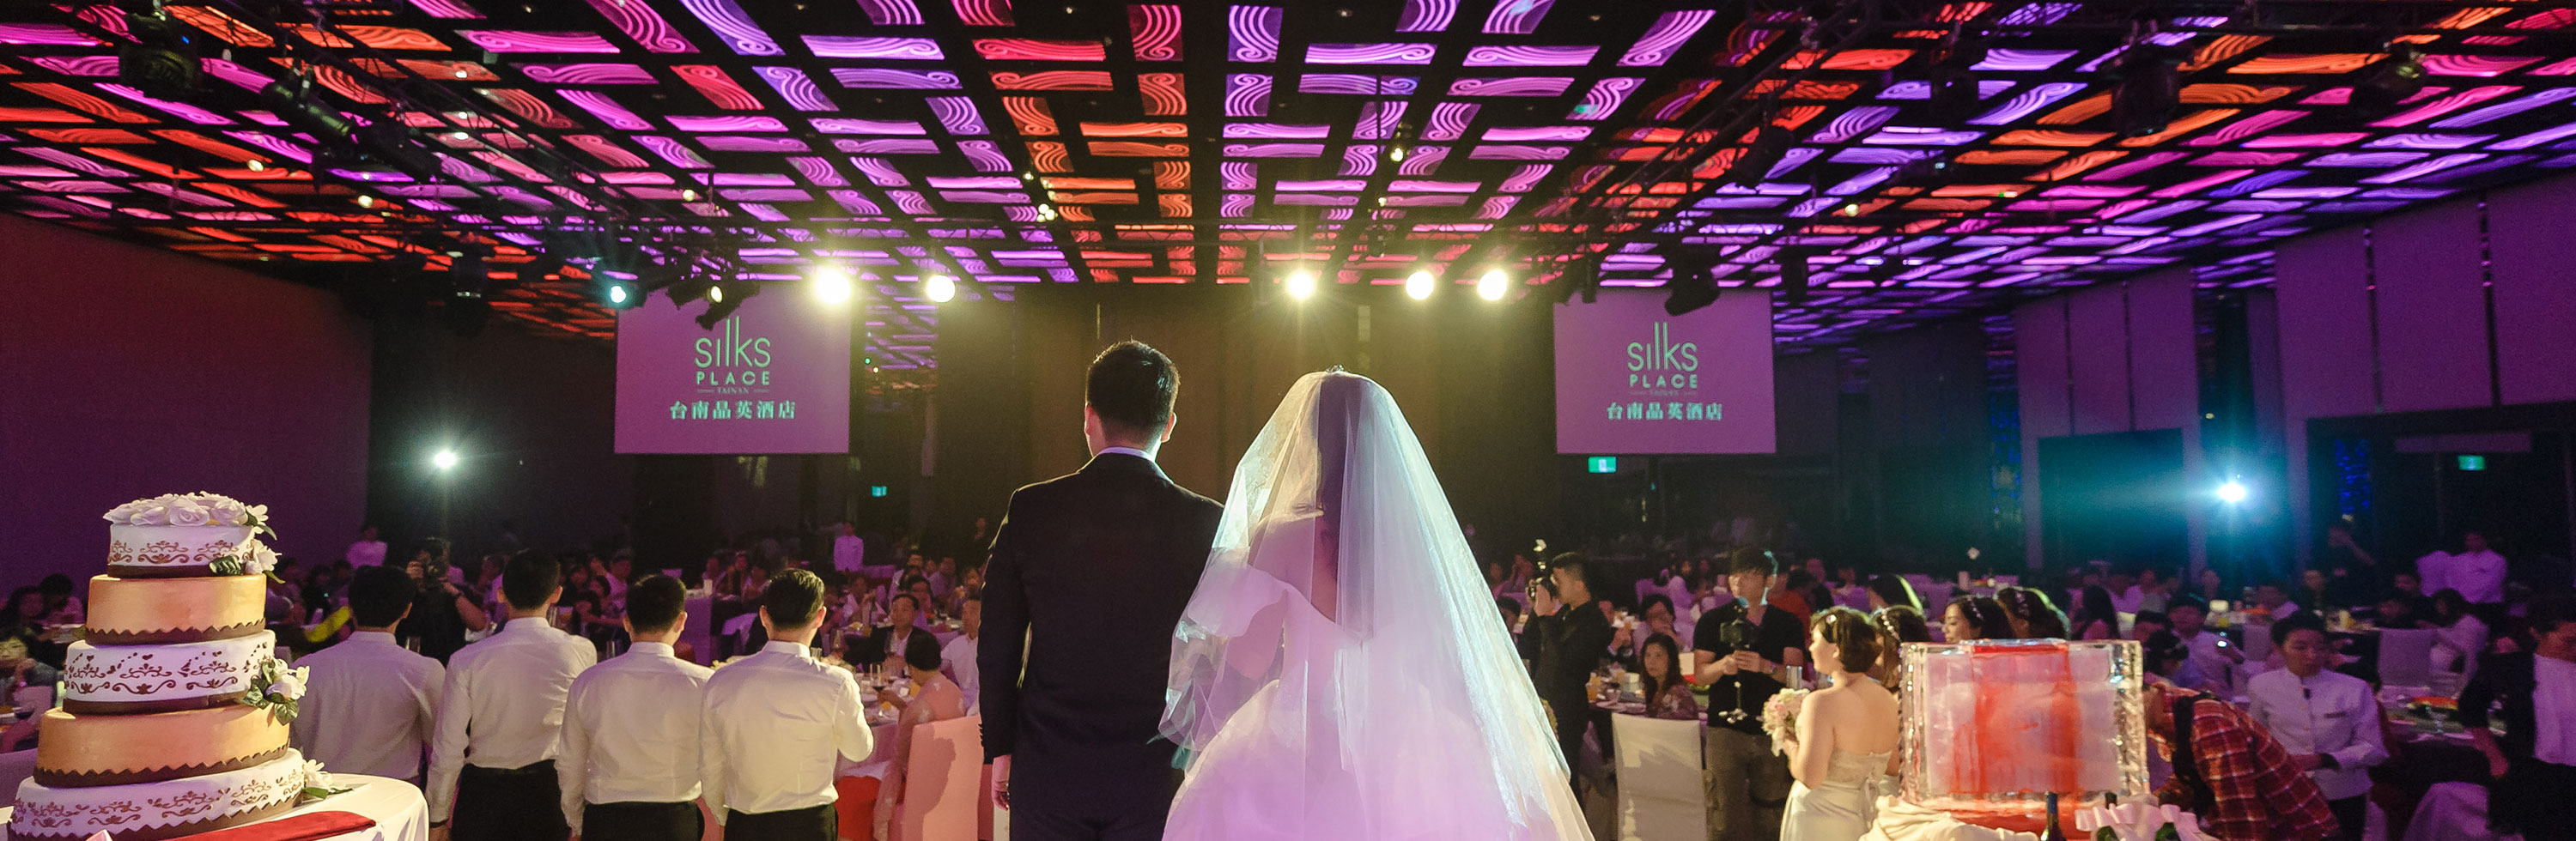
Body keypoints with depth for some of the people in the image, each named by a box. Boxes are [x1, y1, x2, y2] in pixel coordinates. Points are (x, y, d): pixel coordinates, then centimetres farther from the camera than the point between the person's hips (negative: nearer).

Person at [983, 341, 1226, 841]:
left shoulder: (1029, 509, -5)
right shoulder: (1207, 522, -8)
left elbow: (998, 647, 0)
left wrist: (1000, 748, 12)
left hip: (1046, 772, 1)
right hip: (1154, 780, 0)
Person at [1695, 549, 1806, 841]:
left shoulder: (1787, 623, 8)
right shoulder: (1713, 621, 6)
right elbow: (1700, 673, 1)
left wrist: (1765, 666, -22)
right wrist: (1722, 665, -20)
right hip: (1726, 727, -1)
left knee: (1770, 810, 6)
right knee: (1725, 814, -5)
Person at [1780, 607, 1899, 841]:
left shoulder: (1822, 702, -23)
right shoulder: (1887, 699, -1)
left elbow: (1811, 777, -27)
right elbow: (1892, 767, 11)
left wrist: (1792, 747, -8)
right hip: (1863, 822, 7)